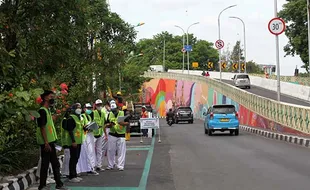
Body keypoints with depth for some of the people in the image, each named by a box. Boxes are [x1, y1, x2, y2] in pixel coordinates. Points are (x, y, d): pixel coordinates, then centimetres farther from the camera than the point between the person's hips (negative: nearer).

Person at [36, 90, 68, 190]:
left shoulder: (47, 110, 15)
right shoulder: (42, 111, -14)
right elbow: (42, 128, -19)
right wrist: (46, 143, -22)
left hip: (50, 141, 10)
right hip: (46, 143, -10)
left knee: (55, 164, 12)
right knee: (45, 164, -3)